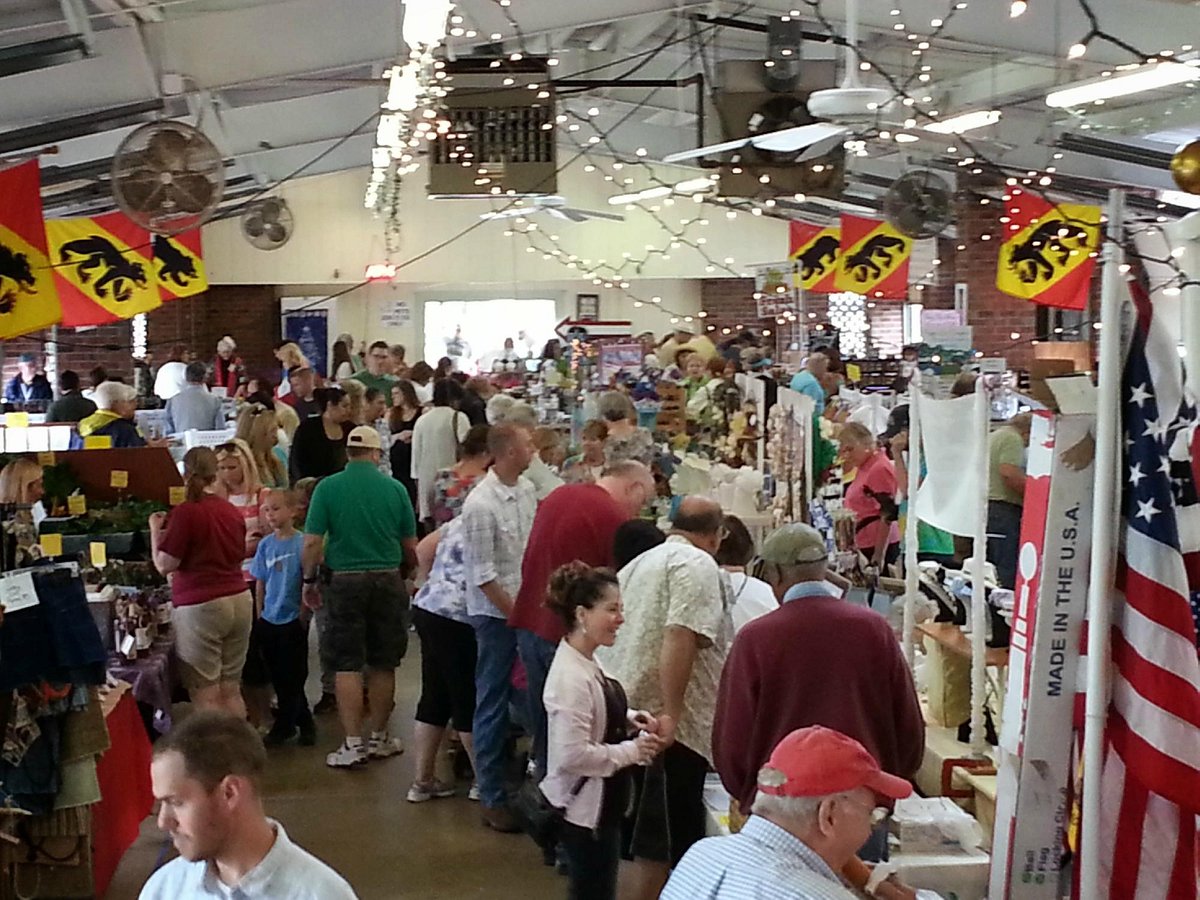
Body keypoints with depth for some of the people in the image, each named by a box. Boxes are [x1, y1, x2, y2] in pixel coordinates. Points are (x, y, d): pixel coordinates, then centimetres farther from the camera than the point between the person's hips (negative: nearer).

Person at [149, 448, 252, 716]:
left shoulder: (186, 512, -11)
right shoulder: (232, 510, 8)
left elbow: (164, 565, -9)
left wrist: (156, 529, 5)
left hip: (200, 605, -6)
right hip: (239, 600, 6)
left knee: (205, 696, -2)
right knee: (231, 691, 12)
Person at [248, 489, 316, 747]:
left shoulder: (302, 543, -10)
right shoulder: (265, 545, 3)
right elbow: (260, 583, 9)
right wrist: (259, 616, 7)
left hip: (293, 619, -5)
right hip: (268, 619, 5)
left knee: (291, 677, 3)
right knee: (278, 676, 11)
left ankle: (284, 726, 15)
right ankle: (303, 722, 24)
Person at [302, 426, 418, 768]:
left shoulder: (327, 487, -5)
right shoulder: (395, 488, -1)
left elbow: (312, 542, -9)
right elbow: (410, 546, 5)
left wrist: (309, 580, 5)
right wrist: (406, 569, 24)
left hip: (345, 582, -2)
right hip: (388, 580, 2)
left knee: (347, 664, 3)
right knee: (383, 664, 11)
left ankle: (352, 744, 1)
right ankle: (379, 738, 22)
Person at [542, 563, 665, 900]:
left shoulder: (586, 663, 4)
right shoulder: (571, 676, -27)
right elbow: (573, 755, -30)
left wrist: (628, 718, 2)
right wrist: (632, 751, -21)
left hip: (602, 803, 10)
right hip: (584, 808, -10)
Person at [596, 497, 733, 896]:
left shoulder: (640, 563, 21)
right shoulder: (698, 565, -8)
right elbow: (679, 639, -22)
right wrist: (671, 715, -23)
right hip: (669, 726, -9)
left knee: (647, 836, 18)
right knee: (665, 843, -2)